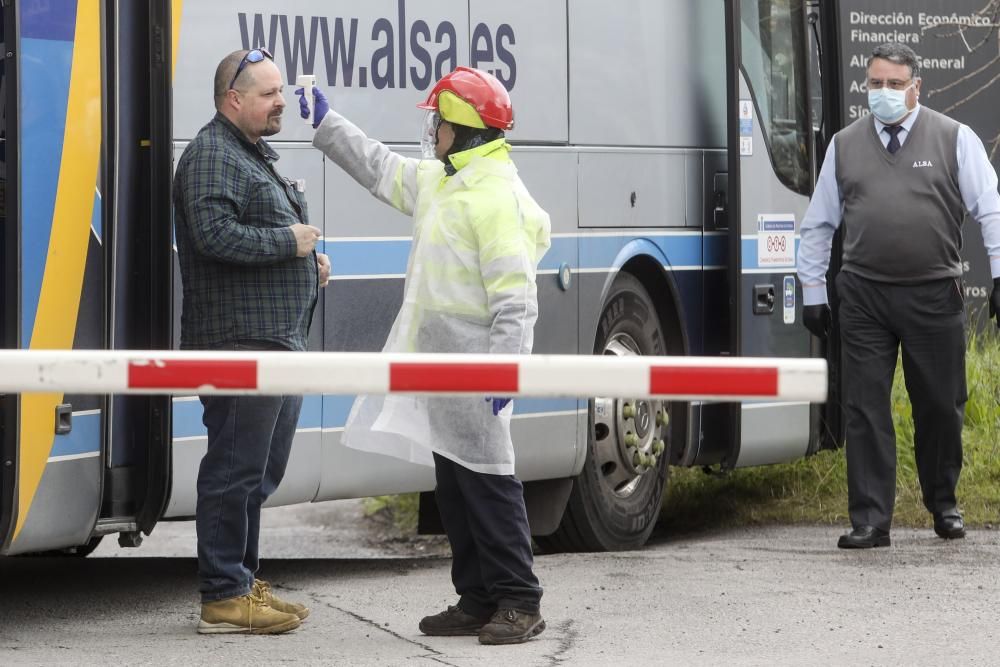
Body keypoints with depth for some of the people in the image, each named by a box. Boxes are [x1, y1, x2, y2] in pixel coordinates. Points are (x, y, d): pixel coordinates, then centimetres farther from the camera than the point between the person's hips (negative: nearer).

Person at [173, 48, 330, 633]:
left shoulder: (259, 155, 23)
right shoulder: (212, 156, -11)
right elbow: (215, 235, -25)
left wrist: (310, 260, 15)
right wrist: (289, 241, -15)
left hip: (279, 341, 11)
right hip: (241, 339, -11)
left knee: (260, 469, 15)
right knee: (237, 469, -8)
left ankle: (244, 580, 24)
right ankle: (224, 596, -6)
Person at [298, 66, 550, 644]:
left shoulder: (498, 196, -16)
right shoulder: (442, 181, 14)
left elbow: (515, 297, -21)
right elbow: (380, 168, 29)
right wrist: (327, 123, 27)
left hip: (474, 373, -10)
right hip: (439, 368, 10)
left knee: (487, 482, -7)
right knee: (454, 485, 12)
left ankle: (519, 603, -3)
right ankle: (478, 601, 18)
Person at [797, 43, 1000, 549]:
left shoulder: (955, 140, 3)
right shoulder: (844, 145, 10)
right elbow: (819, 222, 16)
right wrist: (812, 292, 14)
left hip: (934, 295, -1)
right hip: (863, 295, 1)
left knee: (940, 406, 7)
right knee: (865, 409, -2)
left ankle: (943, 503, 28)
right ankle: (870, 521, 1)